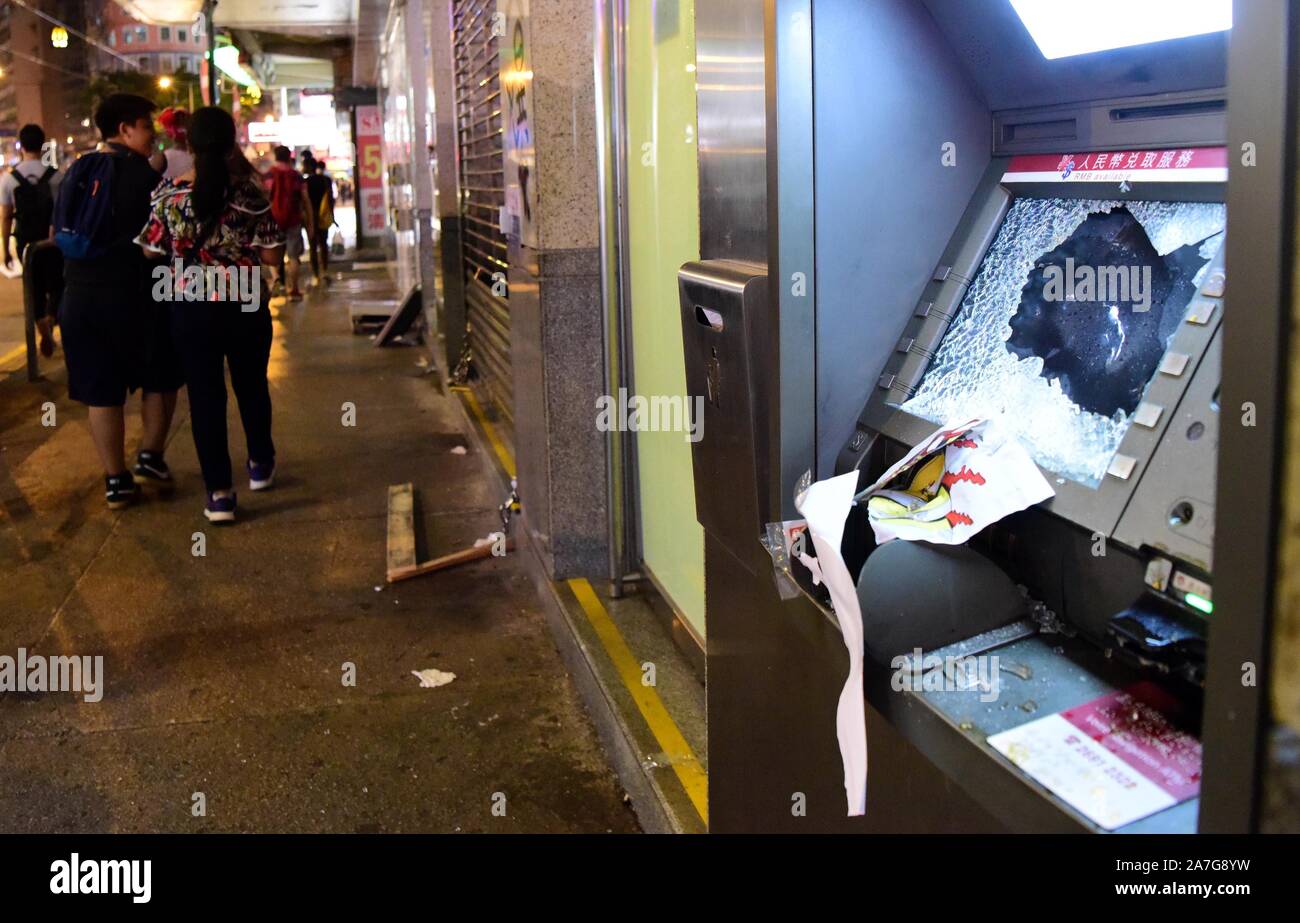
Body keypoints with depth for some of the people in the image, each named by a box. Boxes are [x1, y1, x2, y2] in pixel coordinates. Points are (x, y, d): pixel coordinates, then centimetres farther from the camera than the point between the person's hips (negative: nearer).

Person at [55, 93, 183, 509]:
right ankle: (150, 457, 11)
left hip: (81, 295, 5)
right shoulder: (143, 176, -10)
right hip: (132, 294, -5)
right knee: (160, 378, 16)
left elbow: (58, 235, 17)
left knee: (101, 391, 8)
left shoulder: (75, 174, 9)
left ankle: (115, 481, 11)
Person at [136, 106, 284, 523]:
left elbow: (152, 252, -2)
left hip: (190, 308, 0)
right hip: (246, 306, 0)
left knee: (204, 394, 5)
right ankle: (260, 464, 37)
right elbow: (272, 256, -7)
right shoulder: (248, 191, -9)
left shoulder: (168, 192, -6)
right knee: (251, 386, 19)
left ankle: (219, 491, 4)